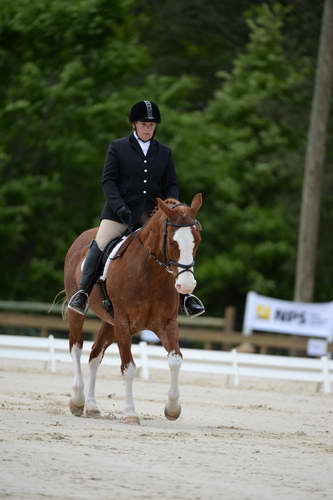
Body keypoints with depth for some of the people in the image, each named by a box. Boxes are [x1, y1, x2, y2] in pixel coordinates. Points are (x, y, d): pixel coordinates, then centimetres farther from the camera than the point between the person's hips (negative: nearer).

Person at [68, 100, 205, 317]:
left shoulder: (164, 152, 14)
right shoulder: (118, 147, 5)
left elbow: (172, 185, 13)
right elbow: (108, 180, -1)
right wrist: (119, 206, -16)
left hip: (152, 213, 2)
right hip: (121, 211, -2)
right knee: (100, 245, -17)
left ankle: (187, 295, 0)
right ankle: (83, 292, -8)